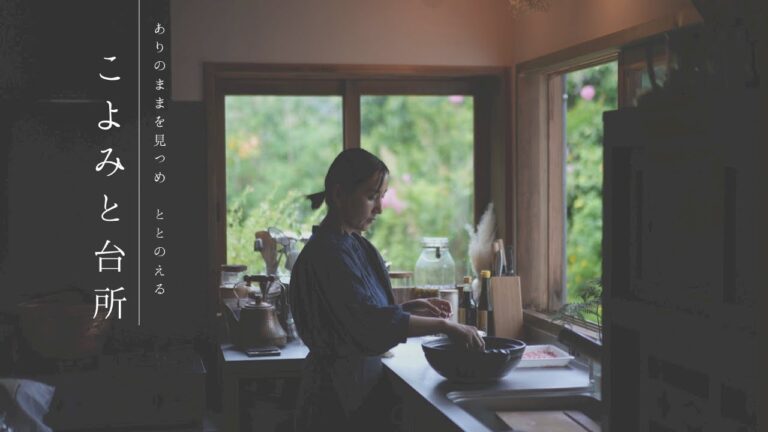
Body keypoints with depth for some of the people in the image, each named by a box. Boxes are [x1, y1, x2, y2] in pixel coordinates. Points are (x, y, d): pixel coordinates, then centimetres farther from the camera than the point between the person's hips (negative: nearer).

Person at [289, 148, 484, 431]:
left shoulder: (354, 246, 11)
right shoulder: (329, 252, -18)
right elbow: (370, 322, -27)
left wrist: (410, 308, 3)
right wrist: (445, 326, -24)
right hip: (338, 396, -9)